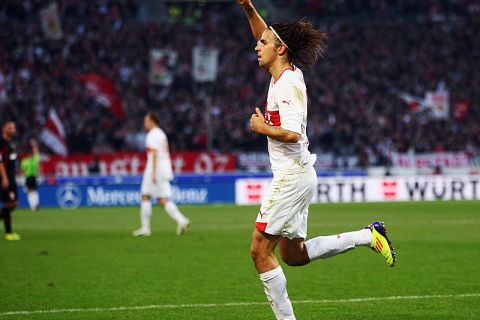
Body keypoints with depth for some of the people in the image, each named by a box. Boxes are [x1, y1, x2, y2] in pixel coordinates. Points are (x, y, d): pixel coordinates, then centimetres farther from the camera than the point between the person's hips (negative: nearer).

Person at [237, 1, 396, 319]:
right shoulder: (287, 73, 11)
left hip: (292, 176, -10)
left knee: (261, 251, -8)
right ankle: (369, 236, 15)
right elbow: (267, 35, 27)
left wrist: (263, 128, -11)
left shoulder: (287, 84, -16)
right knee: (293, 254, 15)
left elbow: (292, 133, -27)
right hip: (295, 176, 10)